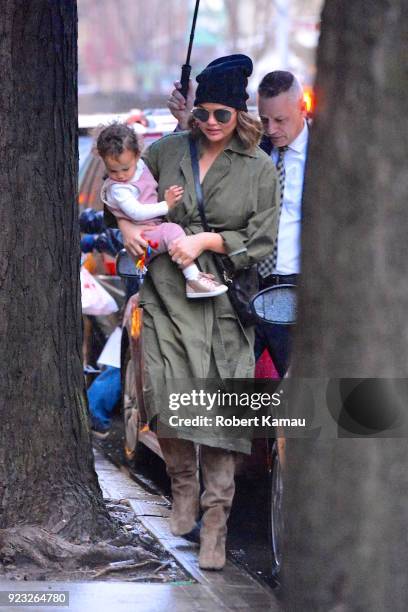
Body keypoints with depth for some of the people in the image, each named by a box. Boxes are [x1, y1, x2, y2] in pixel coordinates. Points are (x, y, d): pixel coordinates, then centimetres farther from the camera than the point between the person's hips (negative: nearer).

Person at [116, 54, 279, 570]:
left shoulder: (260, 169, 2)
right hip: (166, 292, 2)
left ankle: (215, 525, -2)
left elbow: (261, 241, 1)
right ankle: (184, 488, 16)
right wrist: (127, 226, 6)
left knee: (219, 407, -6)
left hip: (222, 299, -2)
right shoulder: (170, 150, 7)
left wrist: (206, 241, -9)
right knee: (164, 392, -10)